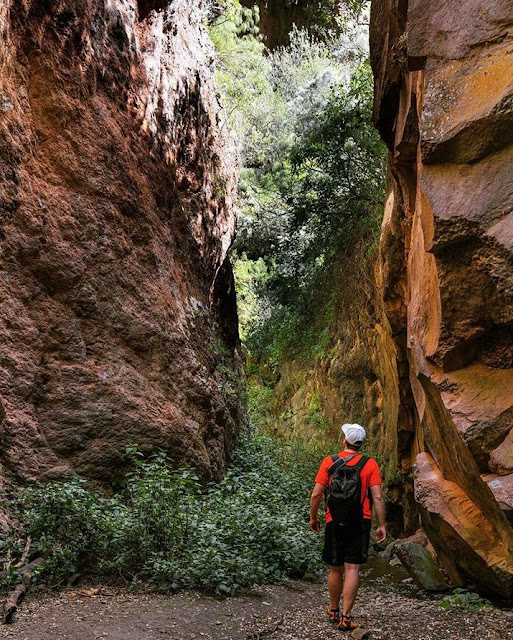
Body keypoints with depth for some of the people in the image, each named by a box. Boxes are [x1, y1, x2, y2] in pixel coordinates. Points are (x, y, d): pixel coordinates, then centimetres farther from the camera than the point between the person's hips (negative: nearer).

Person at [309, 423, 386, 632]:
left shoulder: (329, 461, -3)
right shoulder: (370, 464, -3)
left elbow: (316, 494, -4)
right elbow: (377, 497, -8)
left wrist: (313, 518, 9)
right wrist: (381, 525, -1)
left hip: (334, 522, 1)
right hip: (360, 523, -1)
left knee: (336, 569, 15)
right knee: (352, 569, 2)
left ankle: (334, 611, 31)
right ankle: (346, 617, 1)